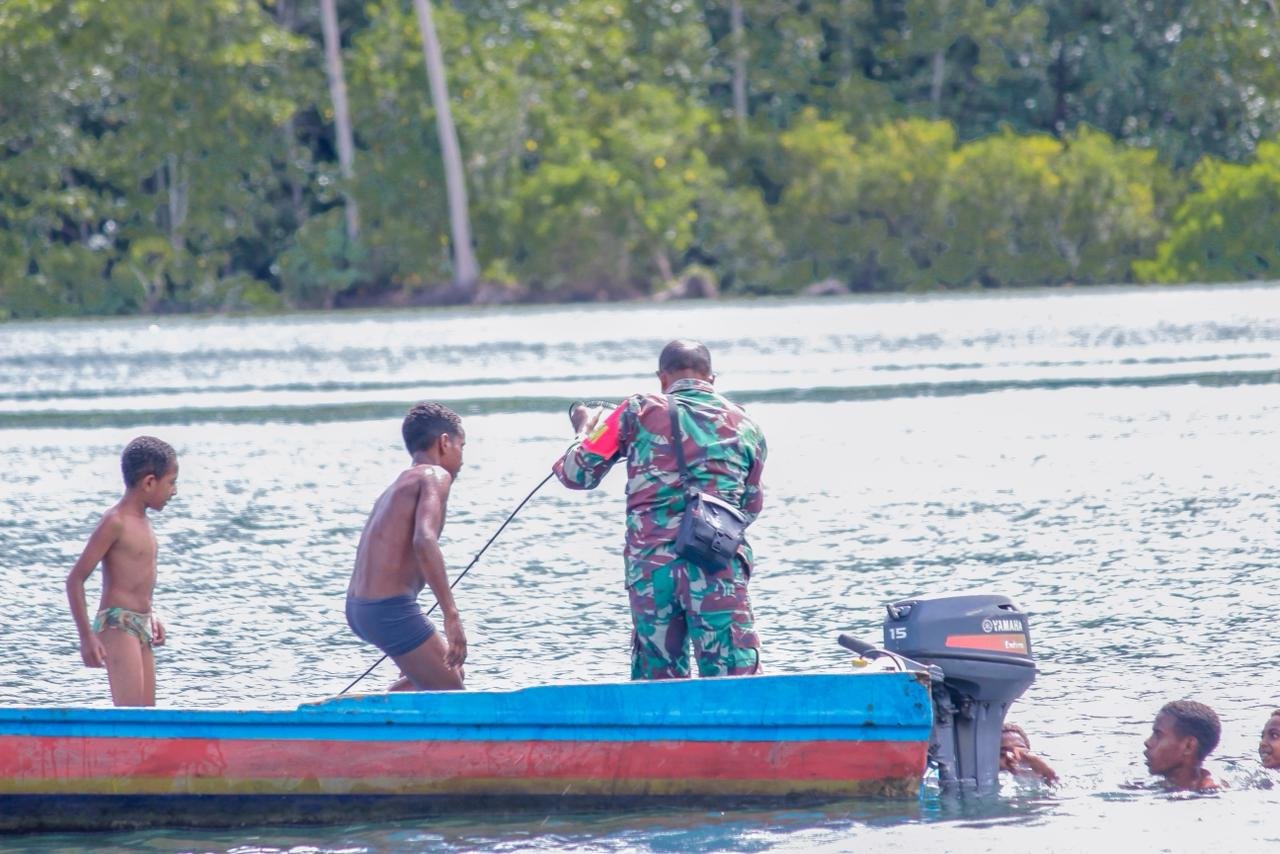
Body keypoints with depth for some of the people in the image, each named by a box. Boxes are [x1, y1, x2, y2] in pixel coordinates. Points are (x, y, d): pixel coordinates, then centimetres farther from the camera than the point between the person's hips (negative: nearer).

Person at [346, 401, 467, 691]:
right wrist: (451, 616, -24)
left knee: (450, 672, 25)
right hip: (390, 609, -9)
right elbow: (424, 540, -22)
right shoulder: (435, 476, -5)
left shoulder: (398, 484, 22)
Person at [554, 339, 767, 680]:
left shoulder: (639, 412, 5)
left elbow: (578, 474, 8)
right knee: (734, 678, -3)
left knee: (656, 679, 11)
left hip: (649, 564, 0)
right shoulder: (744, 425, 12)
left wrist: (585, 430, 27)